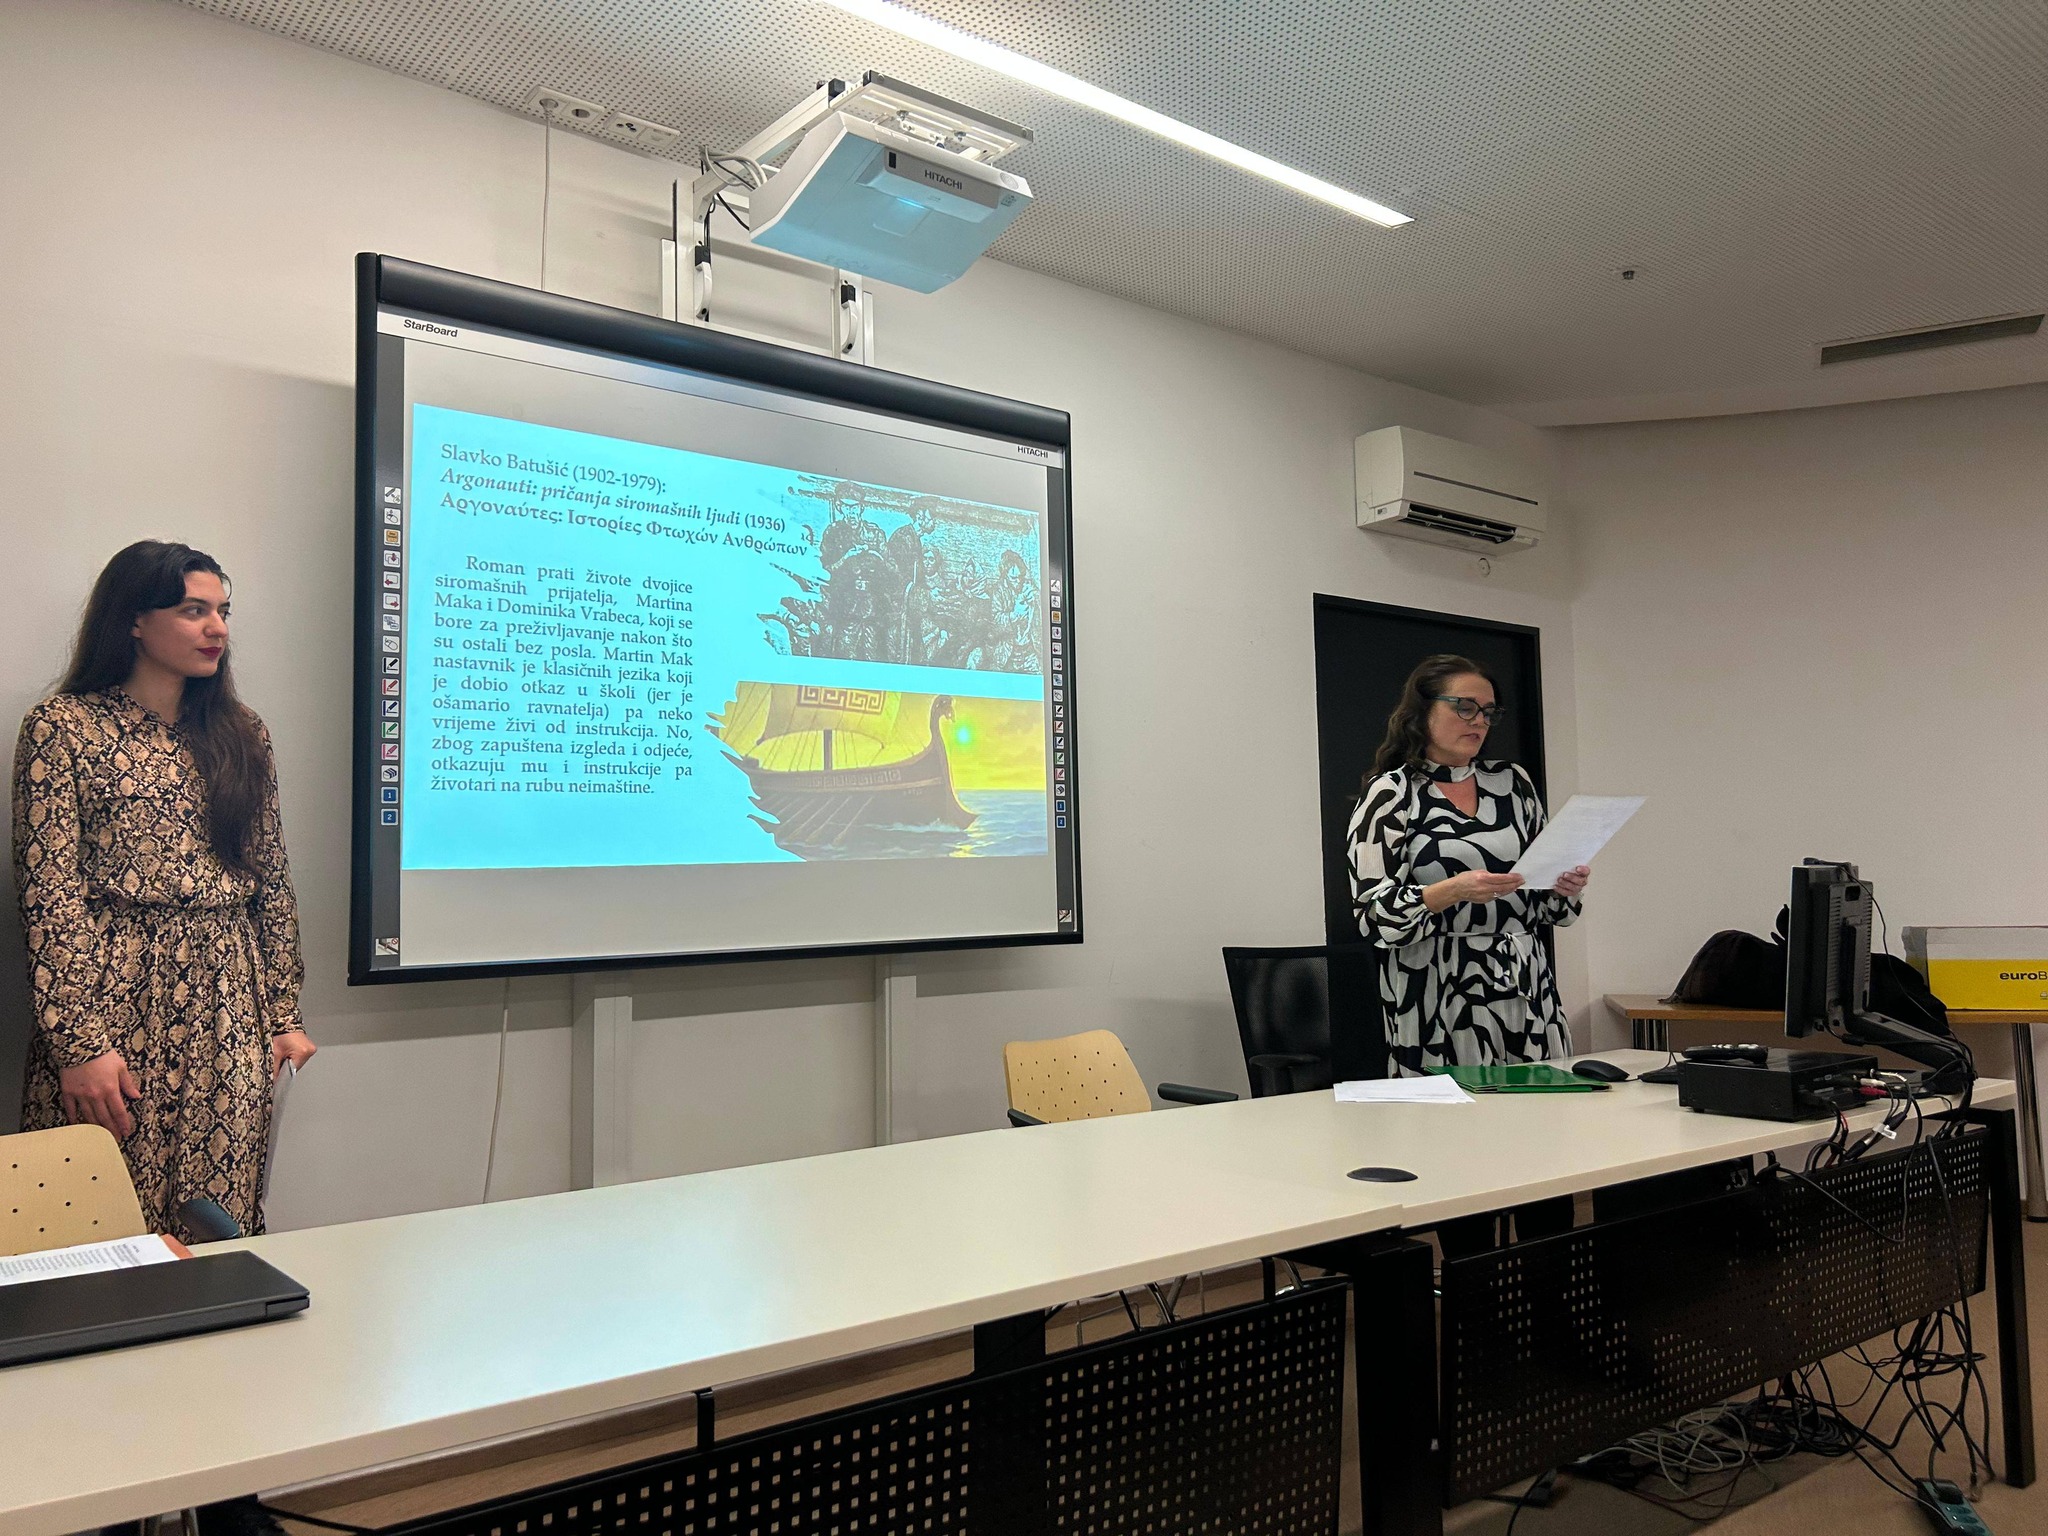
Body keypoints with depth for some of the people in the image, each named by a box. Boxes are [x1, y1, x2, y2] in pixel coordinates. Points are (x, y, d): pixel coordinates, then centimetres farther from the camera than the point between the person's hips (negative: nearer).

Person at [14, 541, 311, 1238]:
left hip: (229, 1011, 4)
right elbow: (49, 895, -7)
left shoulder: (241, 735, 12)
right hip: (114, 1001, -3)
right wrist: (80, 1041, -13)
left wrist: (284, 1012, 9)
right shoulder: (63, 726, -2)